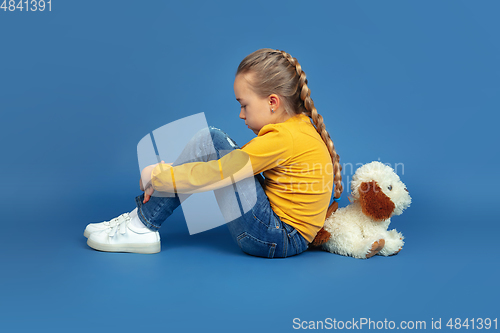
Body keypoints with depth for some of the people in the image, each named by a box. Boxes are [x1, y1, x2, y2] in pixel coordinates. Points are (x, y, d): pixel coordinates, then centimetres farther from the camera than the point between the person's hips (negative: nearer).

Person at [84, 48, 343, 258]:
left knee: (211, 141, -14)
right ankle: (143, 215, 7)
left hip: (279, 240, -10)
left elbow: (215, 173, -21)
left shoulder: (282, 138, -20)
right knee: (214, 145, 7)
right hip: (281, 230, 10)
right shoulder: (299, 125, 10)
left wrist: (157, 176, -7)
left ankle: (142, 227, -5)